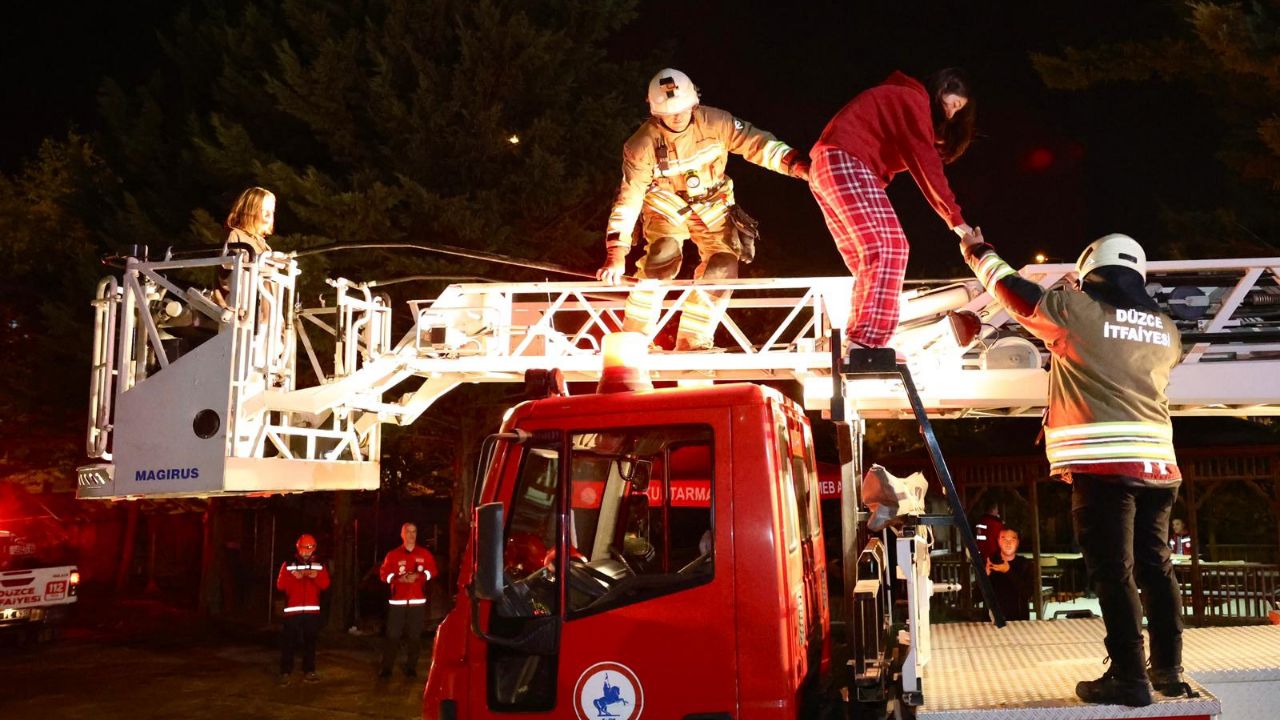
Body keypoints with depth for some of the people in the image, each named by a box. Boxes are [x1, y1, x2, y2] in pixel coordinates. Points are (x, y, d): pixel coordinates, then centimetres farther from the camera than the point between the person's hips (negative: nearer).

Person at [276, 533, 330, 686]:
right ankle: (285, 673, 2)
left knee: (310, 642, 7)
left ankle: (309, 671, 14)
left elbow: (325, 584, 1)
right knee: (289, 642, -3)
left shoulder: (319, 565, 9)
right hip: (292, 610, -2)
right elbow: (280, 585, -4)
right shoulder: (288, 564, 2)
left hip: (312, 610, 2)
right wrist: (294, 577, -20)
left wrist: (316, 577, -18)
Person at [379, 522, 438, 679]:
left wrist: (417, 576, -16)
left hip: (417, 601, 1)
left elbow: (432, 571, 0)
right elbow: (384, 574, -1)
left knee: (415, 636, 4)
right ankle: (386, 668, 5)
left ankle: (411, 667, 13)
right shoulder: (393, 554, 5)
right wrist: (399, 578, -18)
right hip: (397, 601, -1)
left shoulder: (424, 553, 7)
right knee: (392, 635, -2)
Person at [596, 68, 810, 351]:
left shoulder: (715, 122, -20)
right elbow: (628, 200, -22)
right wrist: (615, 256, -27)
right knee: (662, 260, -26)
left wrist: (800, 165, -35)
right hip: (667, 206, -2)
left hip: (713, 205, 2)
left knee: (721, 268, -11)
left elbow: (758, 143, -19)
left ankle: (691, 345, 4)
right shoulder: (643, 144, -23)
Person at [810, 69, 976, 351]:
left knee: (869, 258, 7)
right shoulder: (913, 98, -2)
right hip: (845, 163, -10)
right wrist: (955, 219, -12)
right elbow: (925, 162, -11)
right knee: (887, 247, -18)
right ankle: (867, 343, -28)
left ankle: (858, 341, 1)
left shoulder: (898, 98, 30)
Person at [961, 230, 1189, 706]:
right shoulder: (1165, 330, 13)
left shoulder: (1076, 310, -4)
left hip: (1104, 464, -6)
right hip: (1158, 463, 6)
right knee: (1154, 565, 14)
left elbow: (1010, 288, 8)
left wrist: (978, 252, 25)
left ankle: (1129, 677, -1)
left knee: (1113, 571, -3)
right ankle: (1168, 668, 20)